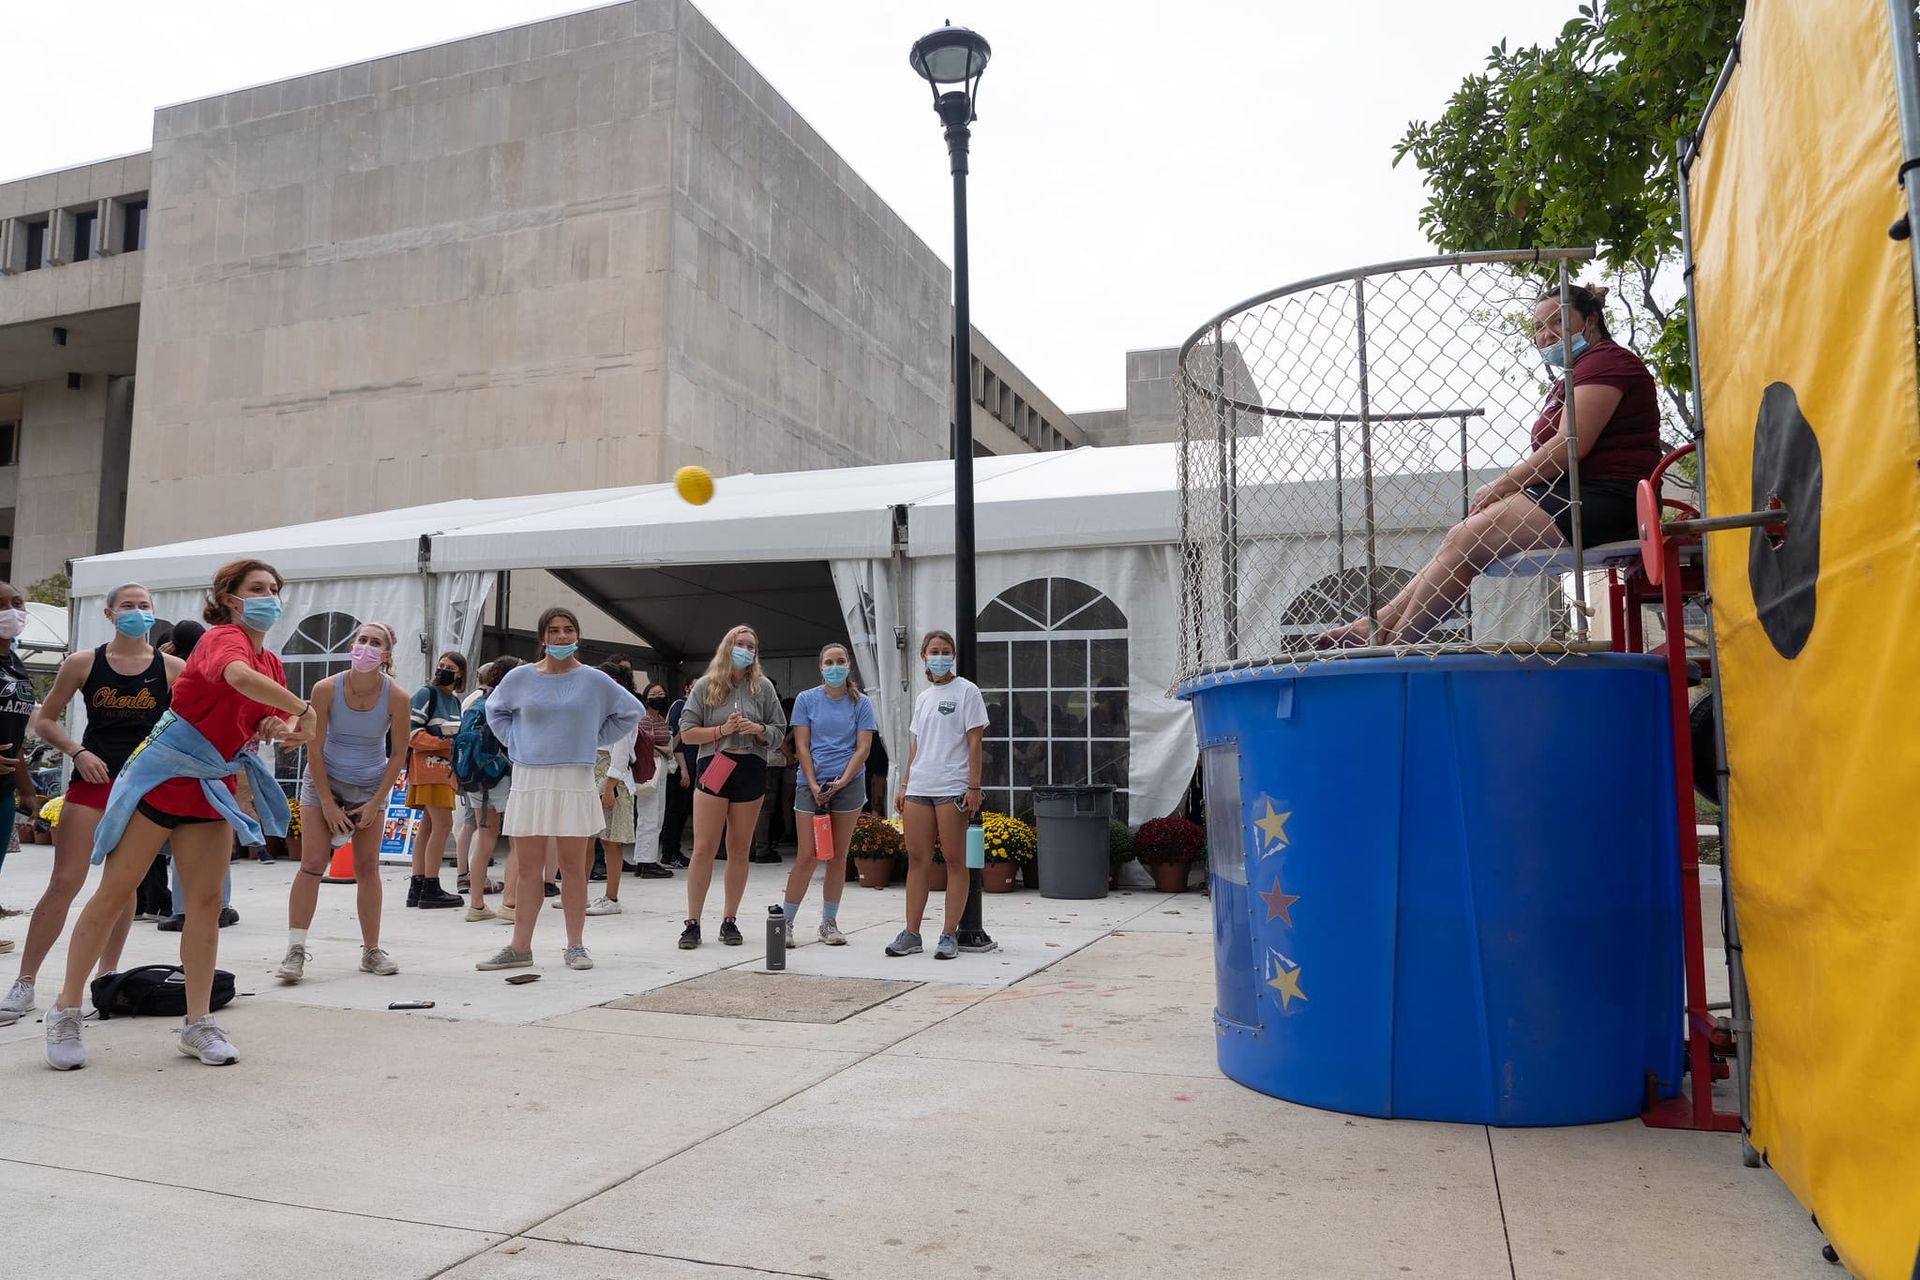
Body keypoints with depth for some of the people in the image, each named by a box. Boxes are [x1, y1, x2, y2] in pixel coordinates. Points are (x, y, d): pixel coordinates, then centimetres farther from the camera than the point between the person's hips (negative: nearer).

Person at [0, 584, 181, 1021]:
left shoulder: (172, 669, 0)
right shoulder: (83, 664, 1)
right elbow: (42, 721, 7)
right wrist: (77, 751, -7)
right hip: (92, 782, -1)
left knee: (125, 886, 8)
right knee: (64, 883, -5)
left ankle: (107, 976, 21)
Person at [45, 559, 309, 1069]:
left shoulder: (271, 662, 8)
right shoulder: (223, 638, -16)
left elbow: (267, 726, 14)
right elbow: (237, 674, -41)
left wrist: (281, 730, -9)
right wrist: (303, 708, -35)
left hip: (213, 789, 7)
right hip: (160, 776, -7)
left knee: (207, 901, 5)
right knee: (114, 893, 2)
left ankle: (198, 1023, 12)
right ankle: (65, 1012, 15)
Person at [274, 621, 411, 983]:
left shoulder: (396, 698, -16)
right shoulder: (326, 689, -17)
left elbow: (398, 755, -8)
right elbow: (315, 749, -12)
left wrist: (375, 803, -10)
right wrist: (327, 803, -12)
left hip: (370, 786, 1)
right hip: (323, 780, -1)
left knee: (367, 867, 4)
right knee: (312, 863, -8)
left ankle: (371, 950, 11)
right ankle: (296, 950, -6)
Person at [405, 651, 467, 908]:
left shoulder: (455, 699, 18)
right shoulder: (426, 693, -6)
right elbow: (410, 732, -13)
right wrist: (443, 743, -19)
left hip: (445, 766, 9)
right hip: (428, 764, -9)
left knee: (428, 825, 10)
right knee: (443, 824, -13)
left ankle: (417, 887, 15)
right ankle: (431, 888, -10)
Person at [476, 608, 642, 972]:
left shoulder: (594, 680, 1)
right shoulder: (521, 677, 5)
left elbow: (631, 712, 11)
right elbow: (494, 709, 23)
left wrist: (595, 740, 5)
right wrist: (514, 741, 9)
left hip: (574, 781, -1)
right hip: (529, 780, 1)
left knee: (573, 866, 3)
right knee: (527, 868, 4)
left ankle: (575, 946, 11)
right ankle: (520, 947, 12)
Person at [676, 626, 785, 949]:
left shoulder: (763, 687, 8)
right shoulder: (704, 686, 4)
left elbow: (779, 731, 10)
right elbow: (687, 733, 1)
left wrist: (759, 730, -11)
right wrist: (723, 730, -11)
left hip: (751, 771, 2)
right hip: (714, 769, -2)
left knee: (739, 849, 7)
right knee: (704, 848, -5)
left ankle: (729, 921, 15)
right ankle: (692, 923, 1)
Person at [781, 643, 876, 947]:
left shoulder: (861, 703, 4)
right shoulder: (806, 700, 3)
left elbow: (863, 748, 0)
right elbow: (802, 747, 0)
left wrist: (841, 782, -12)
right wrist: (814, 786, -9)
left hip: (848, 784, 1)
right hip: (810, 784, -1)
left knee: (838, 856, 6)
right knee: (806, 857, -4)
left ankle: (829, 923, 16)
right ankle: (785, 921, 5)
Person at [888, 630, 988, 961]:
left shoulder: (966, 691, -1)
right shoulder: (923, 697, 17)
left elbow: (974, 742, -6)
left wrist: (974, 786, -12)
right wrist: (904, 786, 14)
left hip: (952, 788, -6)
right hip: (918, 788, 6)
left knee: (954, 861, -1)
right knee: (916, 859, 6)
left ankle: (949, 935, 3)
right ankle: (911, 934, 11)